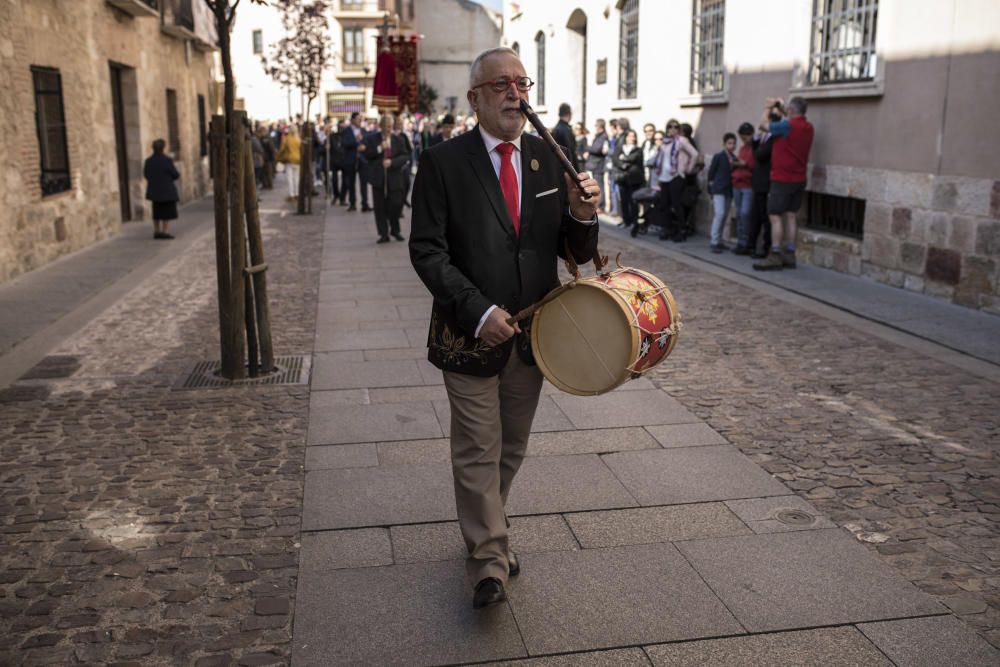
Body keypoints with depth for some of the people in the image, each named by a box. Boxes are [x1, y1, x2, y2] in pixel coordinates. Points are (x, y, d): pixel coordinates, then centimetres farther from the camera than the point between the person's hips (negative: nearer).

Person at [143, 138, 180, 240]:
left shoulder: (148, 161, -1)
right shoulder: (167, 160, -17)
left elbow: (146, 174, 6)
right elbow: (175, 174, -12)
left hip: (154, 190, 6)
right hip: (167, 190, -6)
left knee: (157, 211, 15)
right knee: (167, 211, 3)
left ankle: (156, 231, 18)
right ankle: (164, 232, 0)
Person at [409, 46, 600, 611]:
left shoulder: (550, 160, 3)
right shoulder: (443, 163, -8)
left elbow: (579, 253, 3)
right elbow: (427, 251, -12)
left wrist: (582, 216, -20)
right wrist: (477, 311, -22)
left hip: (532, 334, 4)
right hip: (471, 334, -4)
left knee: (512, 448, 18)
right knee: (478, 452, 5)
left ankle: (486, 530, 41)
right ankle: (489, 560, 21)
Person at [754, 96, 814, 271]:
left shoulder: (787, 126, -17)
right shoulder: (808, 127, 7)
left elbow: (763, 125, -4)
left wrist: (768, 108, 11)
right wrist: (779, 109, 24)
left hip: (782, 179, -8)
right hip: (799, 179, 8)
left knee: (775, 217, -5)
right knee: (790, 216, 11)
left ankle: (775, 256, -8)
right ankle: (789, 255, 12)